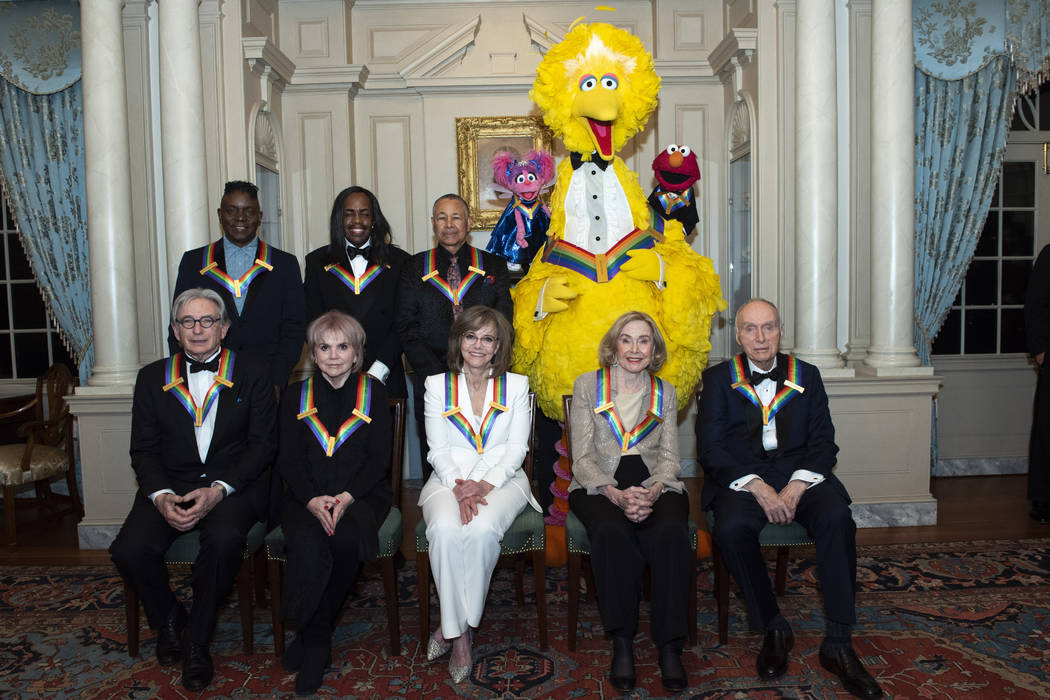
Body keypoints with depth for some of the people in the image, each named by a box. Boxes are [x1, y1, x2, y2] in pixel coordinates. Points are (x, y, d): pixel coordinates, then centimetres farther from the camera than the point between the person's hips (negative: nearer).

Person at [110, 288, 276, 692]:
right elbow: (143, 450, 7)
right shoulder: (152, 378, 11)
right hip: (170, 486, 3)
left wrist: (218, 490, -16)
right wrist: (161, 496, -13)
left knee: (224, 539, -33)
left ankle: (196, 640, -8)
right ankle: (168, 620, 10)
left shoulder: (252, 375, 4)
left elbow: (262, 445, -2)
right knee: (130, 550, -23)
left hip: (232, 485, -2)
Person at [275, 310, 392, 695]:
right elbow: (288, 460, 5)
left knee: (346, 539, -32)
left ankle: (309, 632, -10)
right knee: (307, 545, -31)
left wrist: (347, 497, -15)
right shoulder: (296, 396, 13)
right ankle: (317, 642, -13)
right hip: (308, 496, 1)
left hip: (362, 494, -1)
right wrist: (312, 499, -14)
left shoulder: (373, 392, 9)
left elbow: (379, 458, 2)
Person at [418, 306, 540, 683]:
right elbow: (438, 449, 3)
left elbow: (516, 447, 2)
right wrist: (458, 486, -15)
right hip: (450, 478, 1)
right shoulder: (437, 385, 10)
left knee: (482, 529, -33)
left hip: (502, 478, 0)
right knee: (445, 529, -32)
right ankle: (459, 634, -18)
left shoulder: (516, 385, 9)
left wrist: (486, 484, -15)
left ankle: (453, 625, -15)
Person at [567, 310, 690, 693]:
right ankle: (621, 642, -21)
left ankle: (670, 646, -22)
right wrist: (617, 495, -17)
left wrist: (652, 493, -14)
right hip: (599, 486, -1)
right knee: (612, 534, -35)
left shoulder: (664, 392, 16)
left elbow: (670, 457, 8)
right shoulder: (587, 385, 9)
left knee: (672, 534, -32)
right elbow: (582, 458, 1)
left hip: (655, 485, 2)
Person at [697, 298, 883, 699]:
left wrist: (796, 486, -14)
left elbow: (824, 443, 6)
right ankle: (773, 629, -10)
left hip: (799, 473, 2)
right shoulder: (719, 379, 7)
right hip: (740, 478, -1)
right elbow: (710, 448, -2)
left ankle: (838, 644, -19)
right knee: (731, 528, -32)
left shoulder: (807, 376, 13)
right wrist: (758, 487, -16)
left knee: (837, 518, -29)